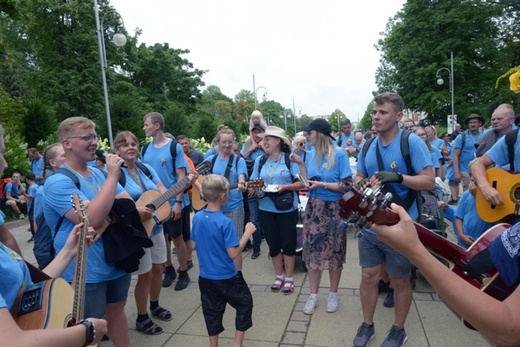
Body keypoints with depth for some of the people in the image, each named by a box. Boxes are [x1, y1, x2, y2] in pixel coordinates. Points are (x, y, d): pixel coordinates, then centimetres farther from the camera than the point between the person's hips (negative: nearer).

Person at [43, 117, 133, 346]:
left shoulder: (98, 173, 7)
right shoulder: (58, 182, -17)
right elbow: (92, 218, -30)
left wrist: (108, 220, -18)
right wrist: (112, 176, -25)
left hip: (117, 262, 7)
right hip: (86, 272, -6)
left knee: (116, 311, 23)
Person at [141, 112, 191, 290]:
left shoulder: (174, 146, -9)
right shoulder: (145, 150, 5)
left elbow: (181, 176, -11)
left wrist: (178, 202, -16)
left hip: (172, 202, -5)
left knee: (177, 238, 5)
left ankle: (183, 273, 21)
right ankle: (169, 270, 32)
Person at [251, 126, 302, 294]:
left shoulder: (290, 159, -6)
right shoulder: (260, 160, 5)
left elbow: (301, 183, -7)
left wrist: (284, 187, -21)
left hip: (287, 209, -3)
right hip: (266, 209, 4)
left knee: (288, 243, 7)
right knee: (273, 244, 13)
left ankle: (289, 278, 23)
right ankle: (279, 276, 31)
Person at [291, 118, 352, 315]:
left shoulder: (339, 155, -12)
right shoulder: (311, 155, 5)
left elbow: (347, 186, -14)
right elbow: (308, 182, 10)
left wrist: (322, 184, -18)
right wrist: (300, 164, 1)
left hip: (333, 210, -5)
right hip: (313, 208, 5)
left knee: (334, 252, 8)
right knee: (312, 250, 7)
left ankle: (333, 294, 27)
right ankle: (313, 295, 21)